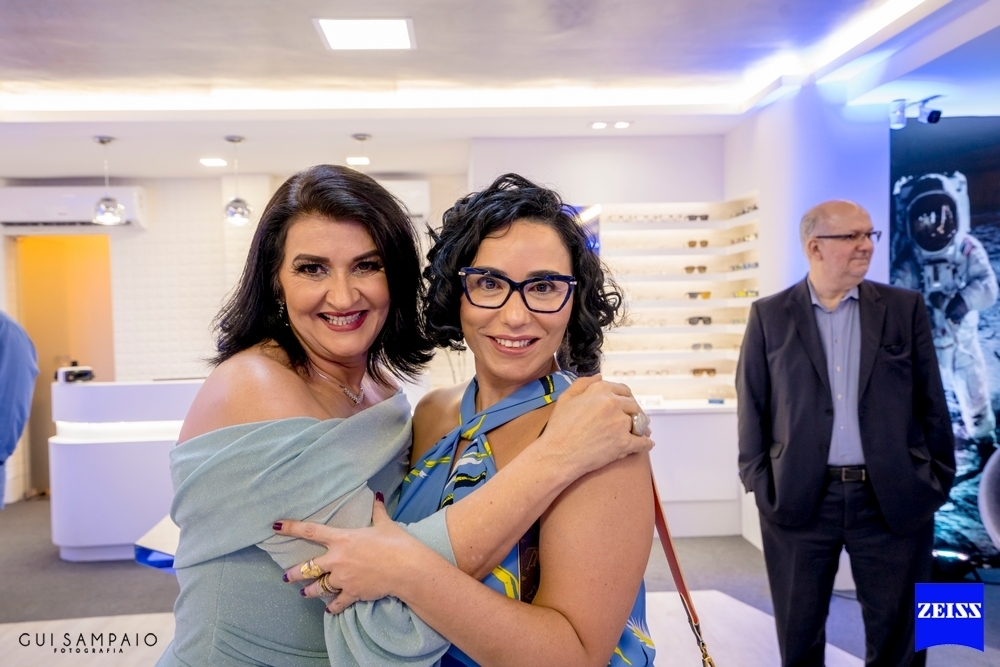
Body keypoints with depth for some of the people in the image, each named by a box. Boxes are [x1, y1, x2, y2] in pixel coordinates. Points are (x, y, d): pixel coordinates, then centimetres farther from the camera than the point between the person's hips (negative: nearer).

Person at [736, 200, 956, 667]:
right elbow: (752, 404, 2)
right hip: (798, 499, -1)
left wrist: (939, 478, 3)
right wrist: (757, 480, -2)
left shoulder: (905, 308, 4)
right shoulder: (769, 315, 1)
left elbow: (931, 401, 5)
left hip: (894, 498, 1)